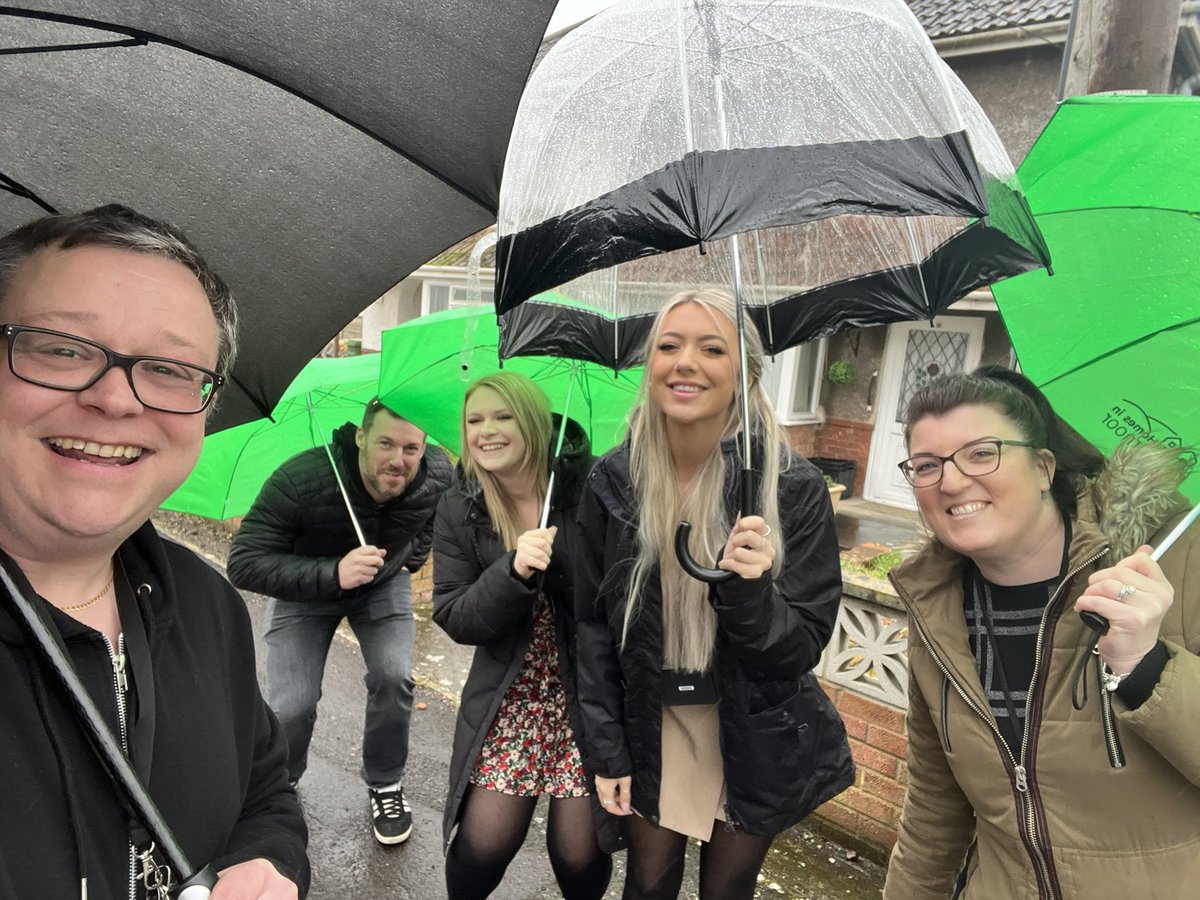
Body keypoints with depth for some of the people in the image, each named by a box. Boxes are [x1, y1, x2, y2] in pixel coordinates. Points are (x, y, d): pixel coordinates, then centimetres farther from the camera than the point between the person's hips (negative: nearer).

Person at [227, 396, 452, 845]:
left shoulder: (438, 474, -24)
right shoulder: (300, 479, -37)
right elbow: (244, 563, -33)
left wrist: (410, 558, -3)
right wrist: (332, 574, -45)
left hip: (385, 584, 2)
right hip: (304, 587, -2)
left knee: (394, 678, -16)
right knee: (292, 706, -9)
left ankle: (385, 785, 12)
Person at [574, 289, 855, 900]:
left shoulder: (794, 488, -18)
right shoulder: (612, 482, -12)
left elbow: (804, 647, -15)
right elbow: (593, 626, -3)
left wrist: (749, 594, -35)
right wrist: (605, 751, -2)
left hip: (757, 739, -1)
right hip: (652, 729, 2)